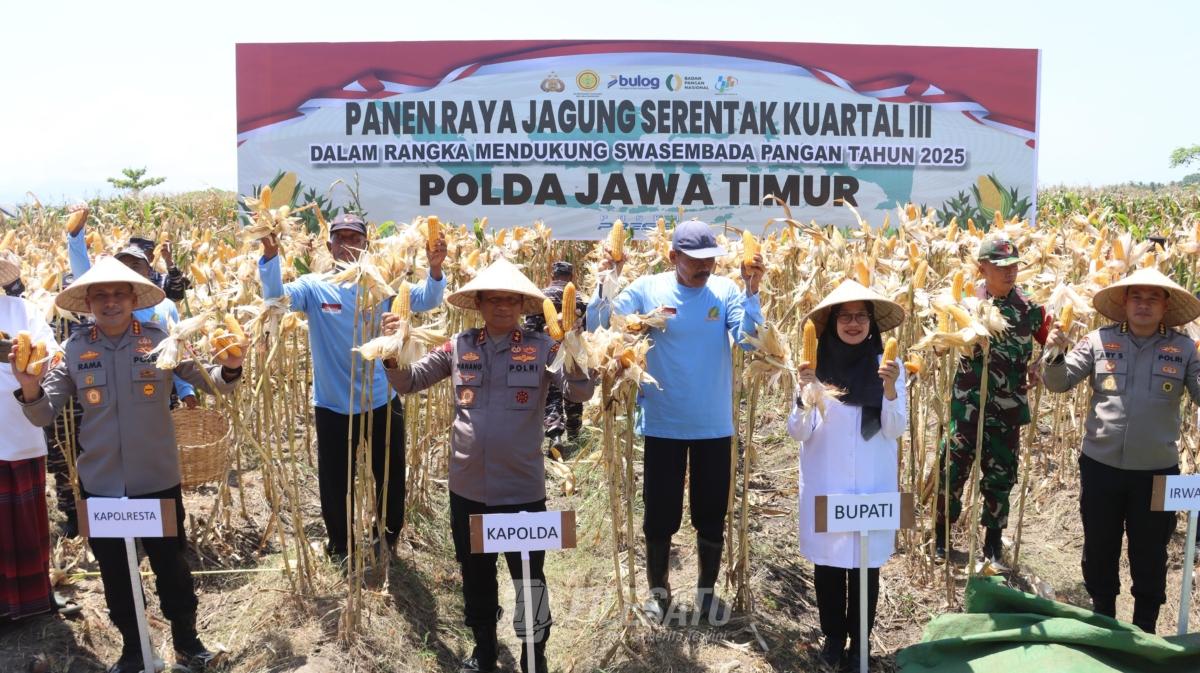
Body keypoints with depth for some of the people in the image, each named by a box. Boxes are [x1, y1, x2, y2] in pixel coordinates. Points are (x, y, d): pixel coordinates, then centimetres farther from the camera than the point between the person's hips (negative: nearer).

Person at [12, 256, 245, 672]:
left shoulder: (160, 340, -8)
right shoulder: (74, 350, -3)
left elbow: (213, 383, -8)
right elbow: (43, 415, -2)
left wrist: (229, 368, -31)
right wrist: (29, 388, -24)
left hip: (158, 481, -2)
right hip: (99, 485, 2)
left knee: (170, 565, 13)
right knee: (114, 572, 17)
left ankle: (186, 639, 34)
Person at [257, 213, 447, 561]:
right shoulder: (314, 287, -6)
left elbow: (425, 300, -15)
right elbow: (276, 296, -21)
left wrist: (435, 269, -36)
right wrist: (271, 255, -39)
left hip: (382, 401, 1)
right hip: (333, 405, -1)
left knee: (391, 476, 16)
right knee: (334, 480, 14)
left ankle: (390, 536, 41)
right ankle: (340, 545, 37)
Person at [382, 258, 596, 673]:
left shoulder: (541, 347, -6)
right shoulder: (458, 346, 0)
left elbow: (580, 393, -15)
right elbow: (407, 382, 5)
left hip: (522, 488, -2)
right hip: (468, 487, 3)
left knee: (529, 580, 9)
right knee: (475, 577, 20)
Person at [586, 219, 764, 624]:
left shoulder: (725, 291, -3)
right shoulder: (647, 289, -6)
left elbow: (749, 340, -14)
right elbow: (597, 326, -12)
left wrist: (751, 292, -23)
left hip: (713, 425, 1)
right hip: (662, 424, -1)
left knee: (711, 514, 13)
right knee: (659, 513, 9)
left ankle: (707, 591, 32)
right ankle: (659, 591, 29)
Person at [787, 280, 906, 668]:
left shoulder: (887, 366, -1)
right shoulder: (817, 365, -3)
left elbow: (895, 430, -5)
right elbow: (798, 433, -4)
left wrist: (890, 388, -21)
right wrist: (804, 395, -22)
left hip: (873, 484, 0)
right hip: (825, 484, 0)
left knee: (866, 564, 6)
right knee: (827, 563, 7)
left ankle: (860, 641, 22)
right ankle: (833, 638, 24)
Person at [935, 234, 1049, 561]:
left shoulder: (1029, 307, -2)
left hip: (1008, 408, 1)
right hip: (967, 405, -1)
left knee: (1000, 476, 10)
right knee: (953, 468, 7)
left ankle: (993, 539, 27)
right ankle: (941, 532, 25)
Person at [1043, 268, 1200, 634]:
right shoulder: (1099, 341, -2)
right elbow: (1058, 383, -5)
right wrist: (1058, 353, -24)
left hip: (1157, 470, 0)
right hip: (1101, 465, 0)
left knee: (1150, 555, 13)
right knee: (1099, 547, 14)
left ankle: (1144, 631, 31)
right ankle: (1103, 622, 34)